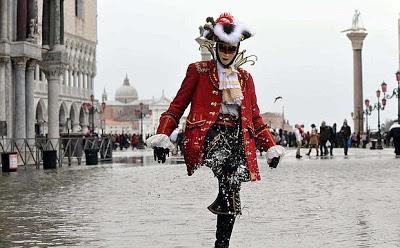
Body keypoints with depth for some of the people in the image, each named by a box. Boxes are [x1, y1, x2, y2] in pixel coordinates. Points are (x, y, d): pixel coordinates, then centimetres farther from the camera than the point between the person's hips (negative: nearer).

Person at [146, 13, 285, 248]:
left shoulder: (245, 78, 18)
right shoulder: (199, 71, 6)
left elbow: (255, 116, 22)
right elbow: (177, 106, 4)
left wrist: (271, 147, 16)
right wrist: (162, 136, -8)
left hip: (238, 138, 4)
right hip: (208, 133, -4)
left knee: (233, 196, -3)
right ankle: (220, 198, -29)